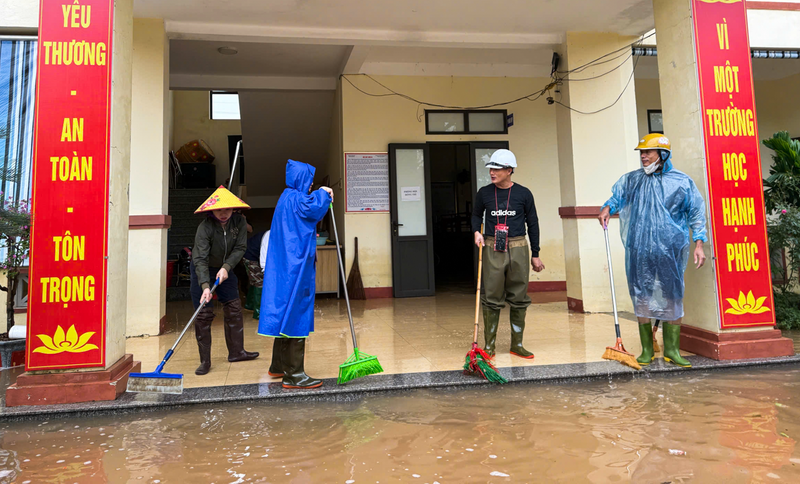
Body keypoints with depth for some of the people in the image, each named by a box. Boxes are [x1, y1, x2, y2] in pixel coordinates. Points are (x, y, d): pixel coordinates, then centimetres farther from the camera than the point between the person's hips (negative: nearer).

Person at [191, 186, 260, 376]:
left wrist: (226, 267, -28)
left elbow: (240, 248, -14)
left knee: (234, 308, 5)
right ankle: (205, 361, 0)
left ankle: (236, 351, 17)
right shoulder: (204, 228, -29)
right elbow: (200, 260, -33)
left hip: (224, 268, 5)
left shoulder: (239, 221, -16)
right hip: (202, 270, -4)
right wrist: (205, 286, -43)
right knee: (204, 314, -7)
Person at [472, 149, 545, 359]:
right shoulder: (484, 193, 3)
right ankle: (489, 345, 10)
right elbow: (476, 214, 21)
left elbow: (533, 224, 8)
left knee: (519, 298, 5)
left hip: (518, 249, 0)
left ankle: (517, 344, 17)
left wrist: (535, 255, 7)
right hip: (492, 249, 0)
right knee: (492, 299, 1)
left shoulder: (523, 194, 1)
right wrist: (476, 232, -1)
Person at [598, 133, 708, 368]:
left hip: (670, 250, -1)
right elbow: (617, 197, 24)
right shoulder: (631, 180, 8)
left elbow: (696, 213, 7)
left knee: (673, 297, 3)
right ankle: (647, 350, 16)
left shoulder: (682, 182, 3)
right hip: (639, 250, 2)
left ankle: (672, 350, 16)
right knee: (642, 298, 4)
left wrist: (699, 244, 1)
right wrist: (607, 208, 1)